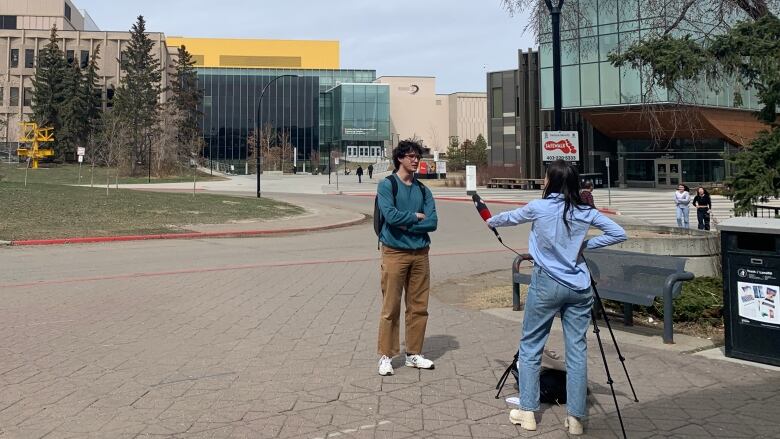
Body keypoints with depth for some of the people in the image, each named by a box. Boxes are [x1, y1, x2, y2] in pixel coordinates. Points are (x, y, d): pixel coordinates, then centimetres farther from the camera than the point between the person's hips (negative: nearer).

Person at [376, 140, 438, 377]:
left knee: (419, 307, 8)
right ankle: (386, 355, 9)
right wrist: (416, 216, -4)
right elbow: (391, 215, -17)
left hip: (420, 253, 5)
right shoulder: (386, 185, -2)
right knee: (391, 308, -1)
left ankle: (414, 353, 20)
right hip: (394, 253, -5)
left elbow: (432, 222, 0)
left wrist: (406, 224, -11)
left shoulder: (423, 190, 11)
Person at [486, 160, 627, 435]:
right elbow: (618, 234, 5)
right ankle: (575, 418, 10)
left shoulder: (538, 208, -4)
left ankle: (527, 412, 13)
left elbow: (509, 218, 15)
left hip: (546, 285, -2)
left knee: (530, 346, 10)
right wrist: (586, 244, 8)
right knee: (577, 350, 5)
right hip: (578, 287, 3)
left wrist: (490, 222, 35)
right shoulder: (585, 212, 3)